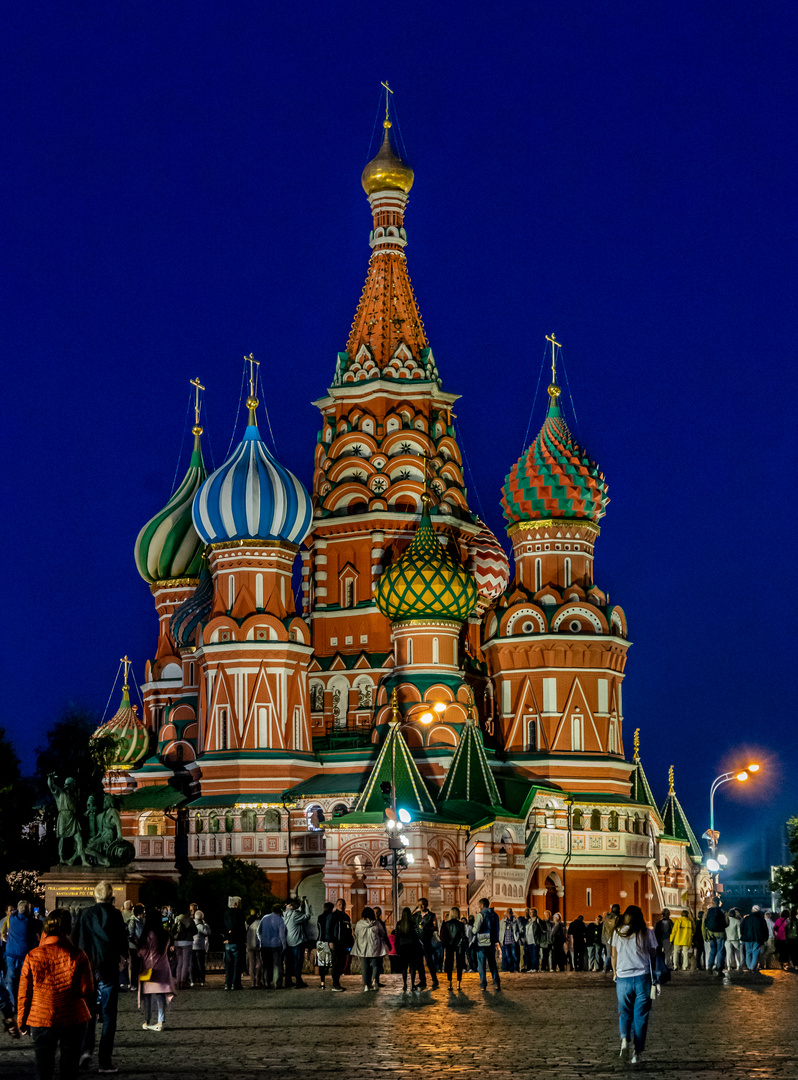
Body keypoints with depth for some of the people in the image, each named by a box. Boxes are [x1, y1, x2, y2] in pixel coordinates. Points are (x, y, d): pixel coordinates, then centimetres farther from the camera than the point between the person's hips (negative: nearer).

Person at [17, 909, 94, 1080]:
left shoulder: (33, 956, -6)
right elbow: (87, 991, -7)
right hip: (73, 1020, -1)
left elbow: (24, 993, -1)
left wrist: (22, 1021, 11)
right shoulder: (78, 955, -9)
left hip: (42, 1020, 1)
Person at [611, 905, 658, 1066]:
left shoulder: (618, 933, 4)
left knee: (624, 1012, 13)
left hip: (623, 978, 1)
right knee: (640, 1015, 6)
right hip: (642, 978, -1)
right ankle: (637, 1052, 1)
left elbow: (614, 956, 9)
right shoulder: (647, 933, 1)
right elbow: (653, 956, 4)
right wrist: (654, 977, 14)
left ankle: (624, 1038, -14)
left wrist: (615, 974, 24)